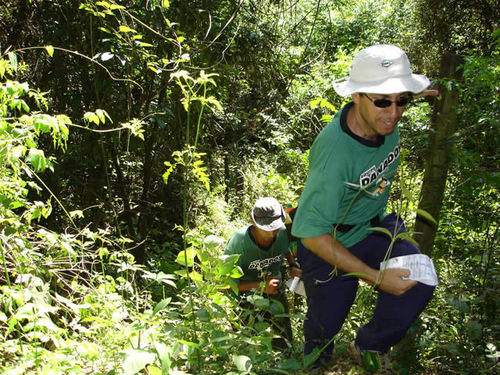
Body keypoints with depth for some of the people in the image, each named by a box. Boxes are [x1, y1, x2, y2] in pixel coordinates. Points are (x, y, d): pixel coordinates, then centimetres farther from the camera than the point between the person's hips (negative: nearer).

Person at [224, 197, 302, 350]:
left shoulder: (283, 232, -15)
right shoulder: (239, 241, -30)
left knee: (284, 343, 12)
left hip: (275, 291, 4)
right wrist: (261, 286, -32)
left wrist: (293, 266, -8)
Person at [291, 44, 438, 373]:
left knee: (418, 283, -17)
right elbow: (312, 232, -34)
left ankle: (369, 348, 12)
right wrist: (376, 277, -32)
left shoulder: (383, 120, -18)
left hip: (373, 226, 6)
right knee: (325, 322, 11)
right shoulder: (335, 152, -39)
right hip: (330, 245, -5)